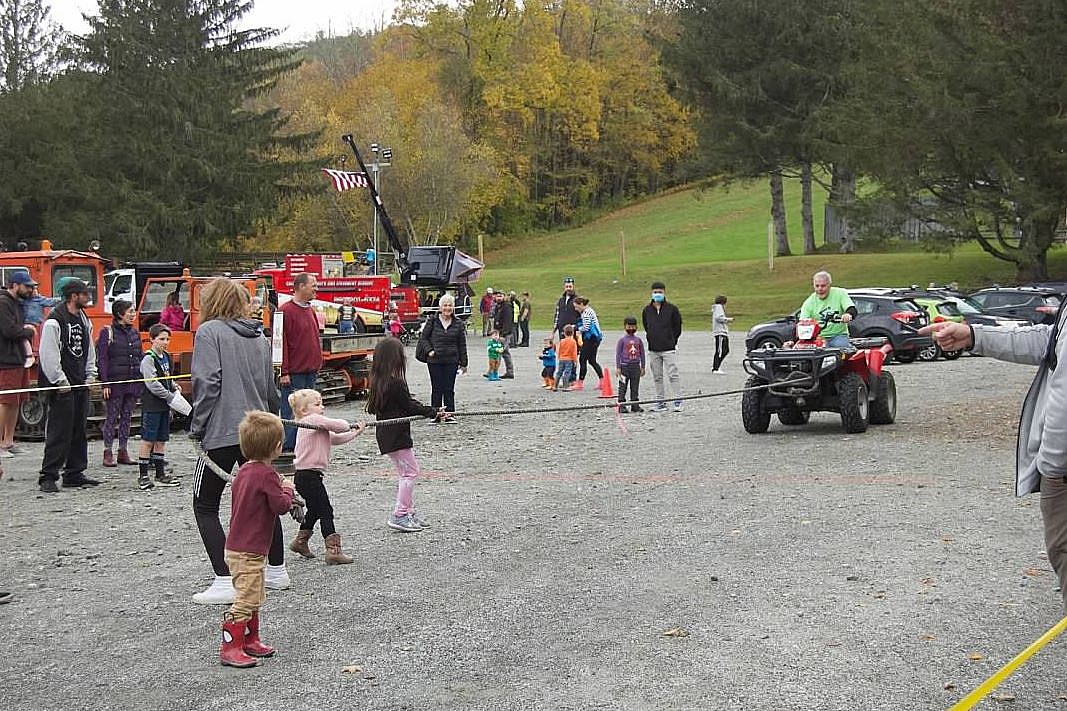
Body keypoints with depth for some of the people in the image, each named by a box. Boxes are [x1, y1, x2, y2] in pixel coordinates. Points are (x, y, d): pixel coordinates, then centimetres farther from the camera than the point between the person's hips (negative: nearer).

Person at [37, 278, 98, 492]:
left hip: (80, 384, 8)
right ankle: (48, 477, -2)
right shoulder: (54, 321, -13)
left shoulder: (83, 320, 13)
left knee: (79, 431, 11)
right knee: (59, 432, -7)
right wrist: (60, 382, -17)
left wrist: (91, 375, 12)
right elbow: (49, 355, -17)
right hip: (63, 386, -8)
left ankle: (75, 474, 19)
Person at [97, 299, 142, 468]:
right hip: (115, 381, -6)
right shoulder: (107, 332, -6)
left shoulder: (135, 333, 12)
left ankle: (123, 452, 16)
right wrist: (105, 383, -15)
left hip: (133, 382, 6)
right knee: (112, 417, 0)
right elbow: (102, 359, -9)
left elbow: (140, 357, 17)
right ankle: (108, 453, 5)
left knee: (127, 417, 9)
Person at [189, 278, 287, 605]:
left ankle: (225, 583, -5)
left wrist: (197, 427, -8)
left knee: (205, 506, 3)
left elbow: (206, 383, -15)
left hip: (222, 433, -7)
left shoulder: (210, 332, -7)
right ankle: (277, 571, 26)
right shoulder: (259, 336, 13)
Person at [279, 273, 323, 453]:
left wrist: (317, 364, 18)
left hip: (311, 372, 9)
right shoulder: (287, 310, -12)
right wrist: (284, 372, -18)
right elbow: (282, 342, -15)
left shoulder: (310, 310, 16)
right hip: (294, 374, -9)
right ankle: (287, 450, -1)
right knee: (291, 414, -5)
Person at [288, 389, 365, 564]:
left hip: (306, 476, 11)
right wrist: (349, 427, 2)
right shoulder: (313, 420, -13)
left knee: (314, 510, 26)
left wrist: (355, 432, 18)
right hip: (308, 476, -11)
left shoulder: (319, 427, 18)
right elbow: (338, 426, -18)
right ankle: (334, 551, -11)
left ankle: (300, 542, 41)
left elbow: (335, 438, 21)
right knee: (326, 511, -9)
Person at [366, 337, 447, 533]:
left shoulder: (378, 381, 8)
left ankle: (409, 513, 21)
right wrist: (434, 413, -5)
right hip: (397, 435, -9)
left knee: (405, 473, 17)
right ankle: (399, 515, -4)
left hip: (385, 434, 9)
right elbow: (411, 406, -14)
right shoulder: (396, 383, -19)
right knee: (410, 472, -3)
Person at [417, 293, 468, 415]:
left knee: (449, 389, 4)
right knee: (436, 389, 2)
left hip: (451, 362, 1)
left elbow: (462, 345, 8)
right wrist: (429, 350, -10)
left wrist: (463, 363, 6)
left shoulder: (458, 324, 5)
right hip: (434, 361, -1)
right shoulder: (432, 321, 0)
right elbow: (423, 338, 5)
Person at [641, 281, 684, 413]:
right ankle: (661, 403, 13)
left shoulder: (672, 309, -2)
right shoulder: (647, 310, 7)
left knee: (673, 375, -7)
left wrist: (671, 341, 6)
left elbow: (678, 327, 5)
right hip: (653, 350, 4)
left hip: (669, 349, -4)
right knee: (657, 377, 7)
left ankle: (678, 401, -4)